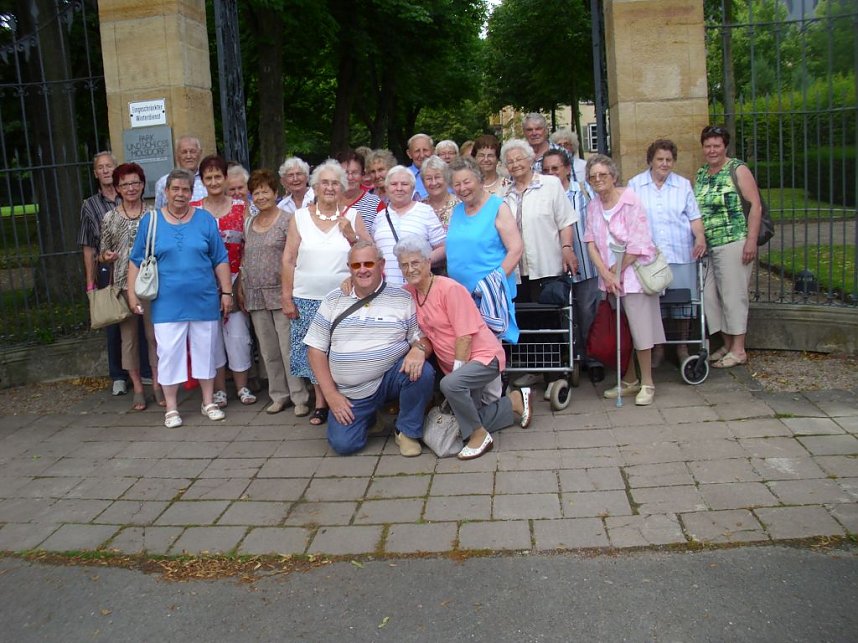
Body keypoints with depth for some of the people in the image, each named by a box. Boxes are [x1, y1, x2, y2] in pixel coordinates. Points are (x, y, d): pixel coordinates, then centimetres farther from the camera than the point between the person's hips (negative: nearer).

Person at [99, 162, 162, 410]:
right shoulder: (110, 218, 7)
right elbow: (103, 253, 12)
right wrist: (105, 257, -9)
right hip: (123, 284, 1)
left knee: (154, 334, 2)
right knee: (129, 336, 4)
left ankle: (157, 385, 14)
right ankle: (138, 389, 13)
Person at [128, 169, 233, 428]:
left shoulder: (205, 220, 3)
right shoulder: (150, 220, 3)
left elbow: (221, 259, 5)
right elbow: (136, 261, 7)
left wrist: (226, 291, 1)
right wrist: (132, 294, 2)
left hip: (204, 301, 1)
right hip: (167, 304, -1)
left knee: (205, 351, 9)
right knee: (169, 354, 0)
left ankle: (209, 402, 24)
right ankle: (171, 408, 13)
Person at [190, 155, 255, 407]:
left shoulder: (240, 207, 3)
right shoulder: (193, 210, 3)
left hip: (235, 279, 0)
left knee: (237, 333, -1)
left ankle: (242, 386, 14)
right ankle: (219, 389, 15)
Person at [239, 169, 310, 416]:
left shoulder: (287, 220, -3)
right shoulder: (249, 224, 15)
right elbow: (244, 259, 19)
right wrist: (240, 288, 14)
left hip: (281, 293, -6)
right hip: (256, 296, 6)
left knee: (289, 347, -5)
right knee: (268, 350, 10)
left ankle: (300, 397, 4)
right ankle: (279, 395, 20)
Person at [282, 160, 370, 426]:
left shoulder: (352, 216, 3)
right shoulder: (300, 217, 3)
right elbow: (288, 259, 3)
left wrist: (351, 235, -13)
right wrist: (287, 298, 0)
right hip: (308, 299, 1)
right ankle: (320, 402, 21)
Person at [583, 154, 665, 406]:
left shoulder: (630, 200, -10)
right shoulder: (593, 206, 8)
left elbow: (638, 244, -14)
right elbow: (591, 243, 3)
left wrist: (616, 271, -10)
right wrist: (605, 273, -10)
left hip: (634, 272, -6)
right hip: (609, 276, 6)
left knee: (639, 328, -4)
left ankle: (647, 383, 7)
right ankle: (629, 380, 23)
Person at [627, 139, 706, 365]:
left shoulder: (683, 185, 10)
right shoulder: (635, 185, 6)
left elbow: (694, 216, 10)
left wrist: (700, 237, -8)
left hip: (681, 253, 1)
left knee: (683, 299, 5)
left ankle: (682, 346, 20)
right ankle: (657, 347, 16)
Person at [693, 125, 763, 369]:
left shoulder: (738, 170, -3)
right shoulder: (700, 174, 14)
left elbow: (755, 205, -8)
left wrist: (751, 240, -16)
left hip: (734, 243, -6)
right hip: (709, 247, 6)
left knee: (733, 295, -3)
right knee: (711, 296, 7)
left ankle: (738, 350, 5)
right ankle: (727, 346, 19)